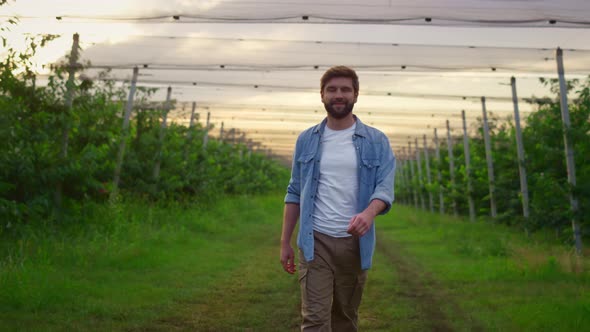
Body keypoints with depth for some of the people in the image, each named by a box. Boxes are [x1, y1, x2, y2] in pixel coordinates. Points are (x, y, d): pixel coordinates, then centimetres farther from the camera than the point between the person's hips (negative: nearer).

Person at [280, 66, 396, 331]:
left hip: (354, 241, 1)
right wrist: (285, 242, 5)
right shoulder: (306, 140, 7)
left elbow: (385, 187, -8)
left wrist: (369, 212, -30)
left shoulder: (376, 142, 3)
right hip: (315, 241, 0)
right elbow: (295, 193, 9)